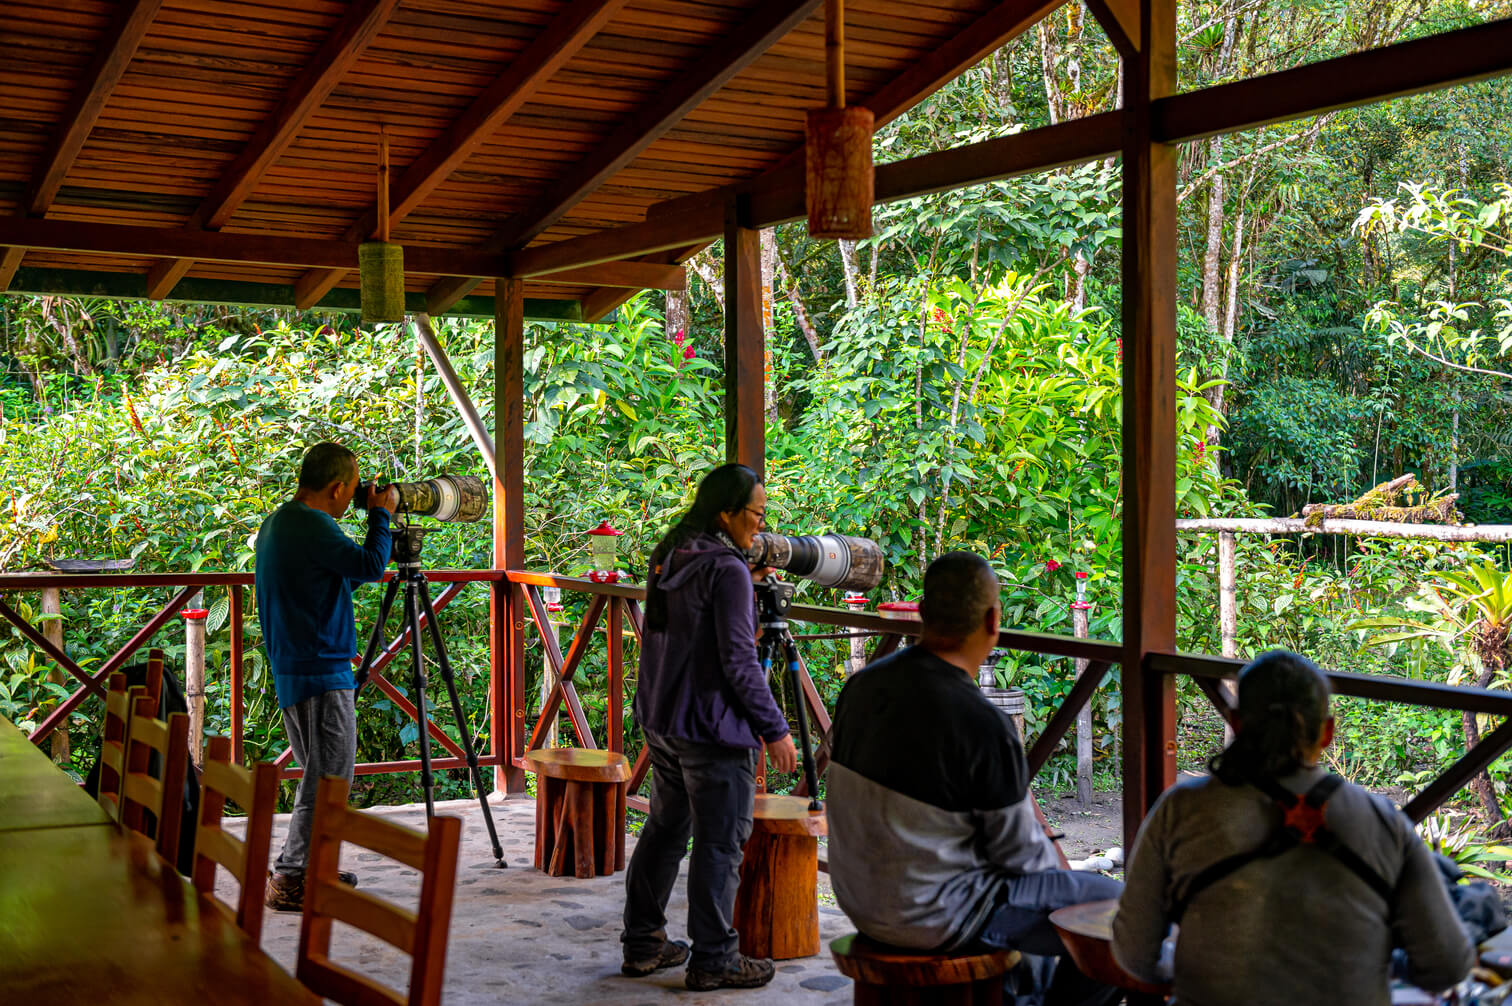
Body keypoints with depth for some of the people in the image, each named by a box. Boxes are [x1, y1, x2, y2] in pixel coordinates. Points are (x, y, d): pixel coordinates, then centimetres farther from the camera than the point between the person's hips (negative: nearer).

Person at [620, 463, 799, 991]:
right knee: (719, 843, -1)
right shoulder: (727, 570, -17)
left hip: (661, 721, 9)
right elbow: (739, 661, -19)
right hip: (711, 729, -9)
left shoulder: (667, 558, 9)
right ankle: (713, 959, 5)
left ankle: (642, 945, 24)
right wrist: (775, 728, -13)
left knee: (664, 829, 17)